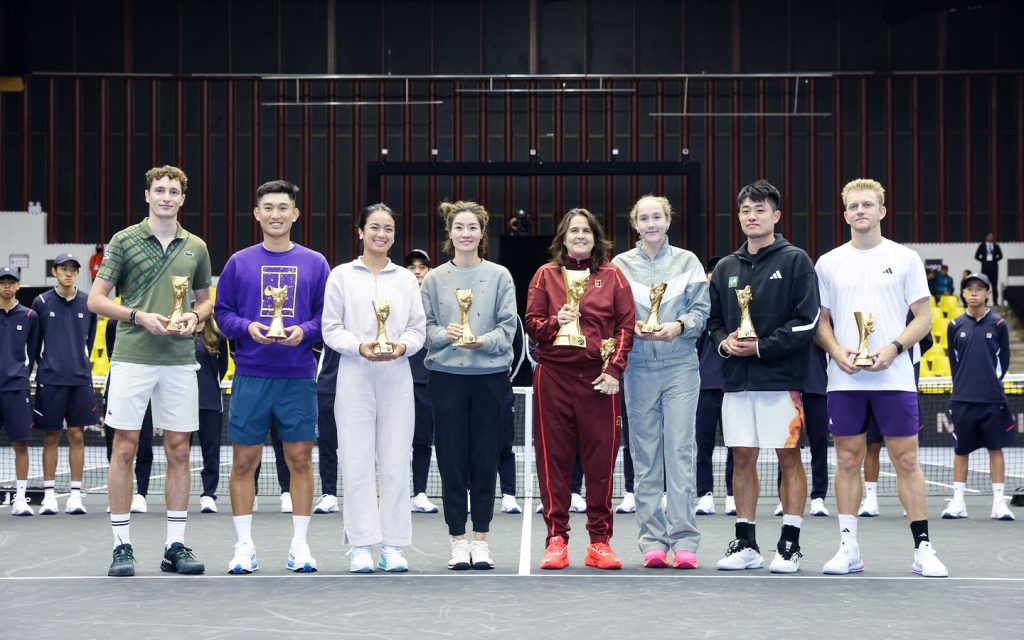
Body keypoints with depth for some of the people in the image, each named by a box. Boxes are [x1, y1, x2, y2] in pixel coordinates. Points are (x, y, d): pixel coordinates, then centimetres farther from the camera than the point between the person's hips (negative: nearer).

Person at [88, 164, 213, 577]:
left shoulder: (196, 247, 12)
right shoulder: (124, 241, 2)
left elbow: (206, 299, 22)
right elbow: (96, 299, 1)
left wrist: (195, 317, -1)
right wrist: (138, 316, -13)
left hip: (180, 361, 3)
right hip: (132, 358, -3)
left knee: (178, 451, 4)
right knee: (125, 448, -2)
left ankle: (175, 545, 11)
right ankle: (122, 545, 4)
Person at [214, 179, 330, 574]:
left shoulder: (315, 264, 7)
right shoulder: (239, 263, 6)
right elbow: (222, 313, 6)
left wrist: (304, 331, -12)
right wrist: (247, 327, -12)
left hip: (299, 377, 0)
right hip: (250, 375, 0)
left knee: (300, 460, 3)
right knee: (244, 461, 2)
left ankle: (300, 545, 12)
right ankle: (244, 546, 10)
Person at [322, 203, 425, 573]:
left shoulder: (406, 279, 14)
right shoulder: (342, 276, 6)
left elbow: (418, 328, 10)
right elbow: (331, 329, 2)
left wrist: (403, 346, -11)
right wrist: (360, 346, -15)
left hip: (396, 377, 2)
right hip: (355, 376, -2)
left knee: (396, 463, 1)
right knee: (357, 463, -3)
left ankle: (393, 546, 6)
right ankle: (360, 546, 2)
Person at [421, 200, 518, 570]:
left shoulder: (499, 276, 4)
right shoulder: (434, 279, 7)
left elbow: (508, 326, -1)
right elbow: (425, 327, 4)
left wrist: (482, 341, -19)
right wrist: (445, 335, -16)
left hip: (490, 375, 0)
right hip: (446, 375, 0)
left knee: (485, 457, 3)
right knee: (452, 458, 1)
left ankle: (480, 539, 11)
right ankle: (457, 540, 8)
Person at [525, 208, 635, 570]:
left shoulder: (612, 277, 9)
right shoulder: (546, 275, 10)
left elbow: (626, 327, 4)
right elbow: (531, 323, 7)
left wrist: (615, 370, -6)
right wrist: (556, 322, -13)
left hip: (599, 378, 0)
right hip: (554, 375, 0)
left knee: (601, 458, -1)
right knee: (554, 458, 0)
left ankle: (599, 541, 6)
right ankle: (556, 539, 5)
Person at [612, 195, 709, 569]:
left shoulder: (687, 261, 8)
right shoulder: (621, 264, 8)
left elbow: (701, 310, 3)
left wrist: (680, 326, -15)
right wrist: (633, 327, -12)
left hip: (680, 366, -1)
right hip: (638, 367, 1)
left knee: (681, 448, -7)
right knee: (645, 454, 2)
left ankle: (684, 539, -6)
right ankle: (652, 540, 6)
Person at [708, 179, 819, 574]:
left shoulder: (794, 261, -1)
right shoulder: (726, 268, 15)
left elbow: (807, 321, -9)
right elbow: (714, 319, 20)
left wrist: (762, 347, -14)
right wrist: (723, 342, -2)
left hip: (781, 378, -5)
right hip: (736, 379, 5)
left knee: (789, 457, -1)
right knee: (742, 459, 7)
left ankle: (790, 545, 4)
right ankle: (745, 544, 14)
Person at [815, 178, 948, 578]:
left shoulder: (905, 259, 4)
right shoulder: (828, 263, 9)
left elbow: (924, 318, 3)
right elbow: (820, 321, 12)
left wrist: (893, 348, -14)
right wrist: (836, 350, -8)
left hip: (894, 378, -2)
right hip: (844, 380, 2)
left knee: (906, 461, -2)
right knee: (847, 461, 4)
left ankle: (922, 548, 4)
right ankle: (848, 548, 11)